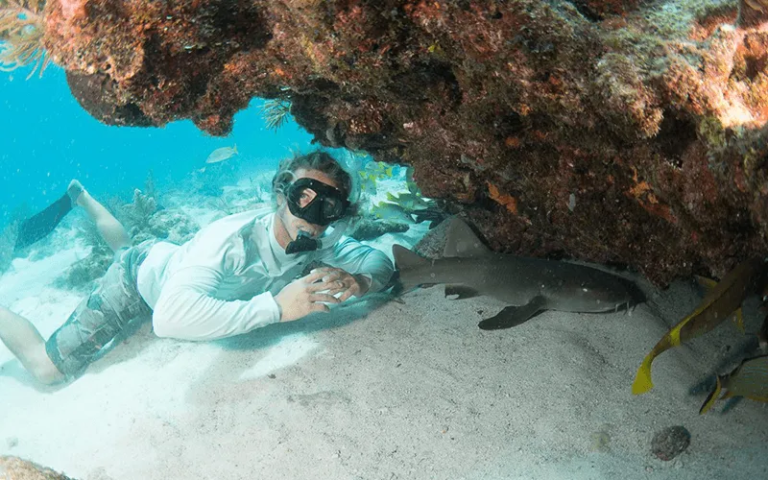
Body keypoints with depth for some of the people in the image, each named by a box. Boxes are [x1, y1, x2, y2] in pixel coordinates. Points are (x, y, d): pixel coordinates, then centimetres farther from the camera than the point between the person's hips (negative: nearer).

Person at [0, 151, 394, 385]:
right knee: (48, 369, -3)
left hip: (173, 258, 6)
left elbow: (380, 261, -19)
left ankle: (81, 197, 60)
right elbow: (169, 317, -61)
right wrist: (275, 306, -62)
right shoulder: (231, 239, -48)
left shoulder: (319, 241, -29)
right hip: (139, 274, -6)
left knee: (125, 246, 38)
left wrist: (358, 280, -43)